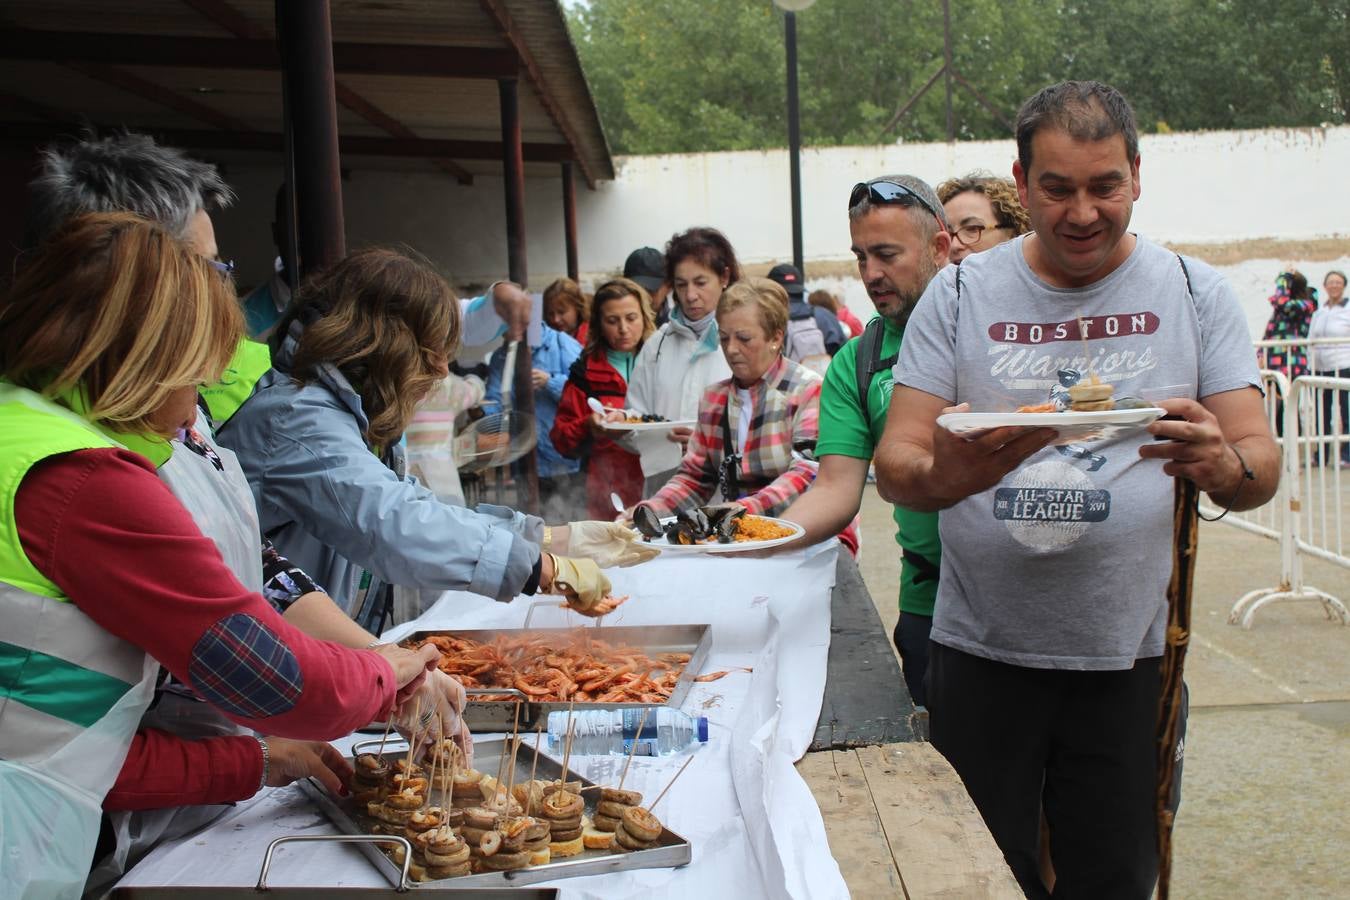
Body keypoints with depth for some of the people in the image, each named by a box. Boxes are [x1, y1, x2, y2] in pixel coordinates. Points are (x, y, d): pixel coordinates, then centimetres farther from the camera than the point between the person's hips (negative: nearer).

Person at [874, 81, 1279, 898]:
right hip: (982, 653, 0)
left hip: (1130, 654, 1)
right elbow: (894, 464, -4)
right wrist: (941, 476, -28)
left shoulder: (1195, 293, 2)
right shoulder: (960, 294, 0)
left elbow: (1262, 462, 0)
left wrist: (1225, 468, -25)